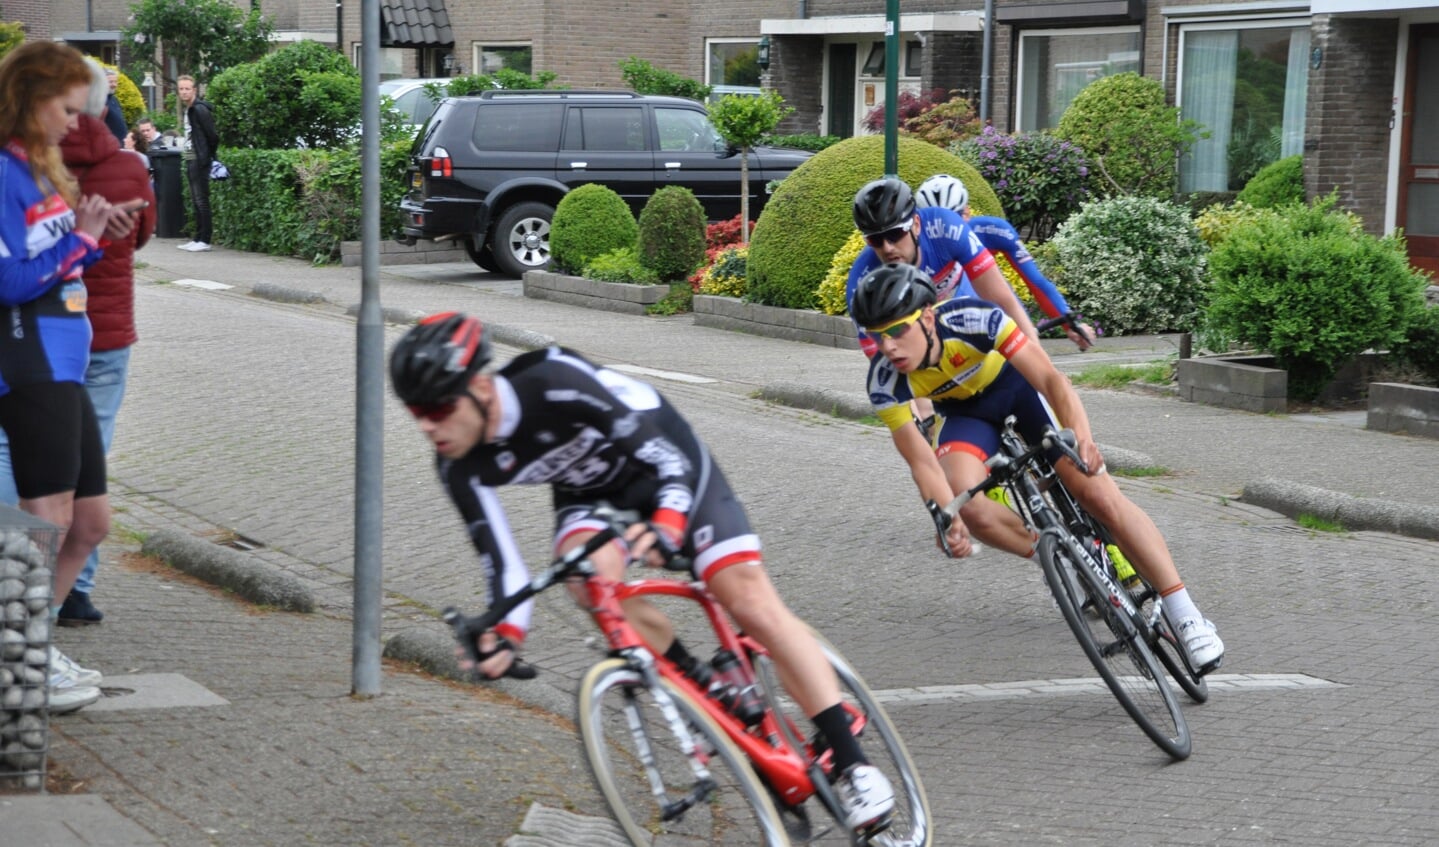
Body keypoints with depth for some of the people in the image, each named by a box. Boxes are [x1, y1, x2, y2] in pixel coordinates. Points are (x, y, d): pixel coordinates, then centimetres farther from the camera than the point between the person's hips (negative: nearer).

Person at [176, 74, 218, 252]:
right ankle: (198, 239, 15)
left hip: (199, 161, -10)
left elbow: (212, 136, -15)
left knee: (201, 200, -8)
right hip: (191, 160, 10)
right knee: (196, 201, 11)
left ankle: (204, 240, -6)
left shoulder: (199, 109, -14)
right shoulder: (188, 110, 15)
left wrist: (209, 156, -6)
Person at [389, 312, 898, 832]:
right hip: (591, 493, 4)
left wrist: (667, 522, -51)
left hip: (667, 465, -4)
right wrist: (504, 634, -32)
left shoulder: (555, 381, -37)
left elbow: (662, 449, -35)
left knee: (753, 603, -15)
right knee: (592, 572, -31)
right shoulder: (461, 470, -21)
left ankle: (852, 763, -8)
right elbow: (501, 562, -16)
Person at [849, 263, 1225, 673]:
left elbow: (1051, 379, -41)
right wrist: (949, 520, -47)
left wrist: (1081, 437, -58)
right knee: (964, 501, -28)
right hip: (964, 410, 2)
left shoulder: (973, 319, -37)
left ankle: (1185, 614, -10)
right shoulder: (885, 382, -29)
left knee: (1097, 492, -15)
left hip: (1016, 383, -2)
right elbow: (922, 462, -29)